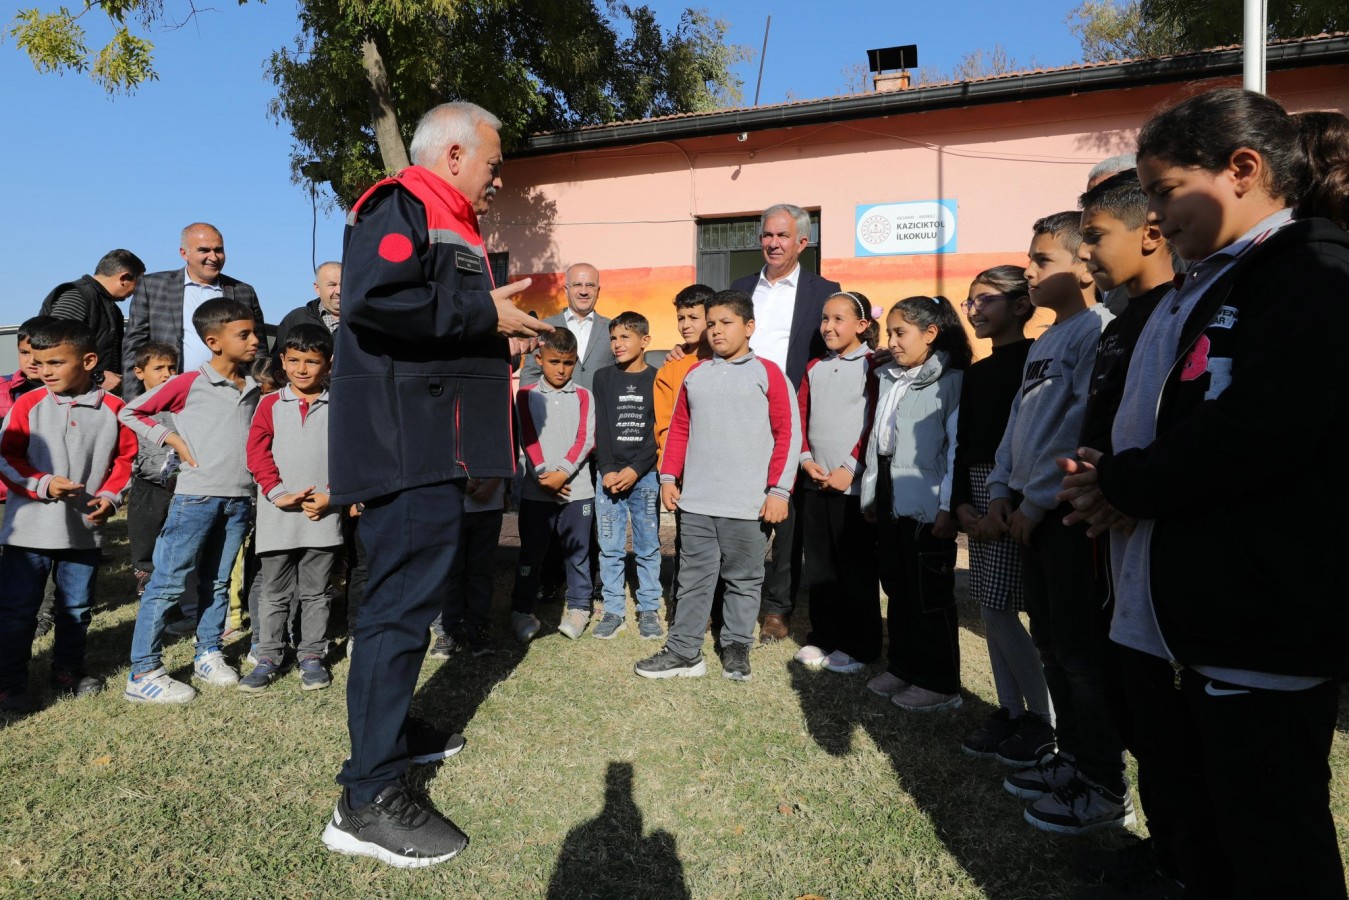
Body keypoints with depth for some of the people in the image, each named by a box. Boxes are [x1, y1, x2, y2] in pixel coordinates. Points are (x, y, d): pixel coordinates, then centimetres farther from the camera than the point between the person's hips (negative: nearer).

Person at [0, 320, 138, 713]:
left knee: (77, 607, 14)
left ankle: (68, 670, 31)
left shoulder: (112, 408, -2)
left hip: (85, 529, 1)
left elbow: (124, 459, 5)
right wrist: (43, 485, -18)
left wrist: (110, 496, -9)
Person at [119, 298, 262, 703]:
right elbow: (130, 412, 1)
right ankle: (143, 672, 3)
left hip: (239, 499, 5)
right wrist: (173, 439, -8)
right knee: (167, 582, -3)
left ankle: (208, 655, 27)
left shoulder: (253, 390, 12)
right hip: (196, 495, -5)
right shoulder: (190, 382, -4)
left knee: (217, 583, 15)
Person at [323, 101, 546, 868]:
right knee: (403, 599, -10)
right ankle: (369, 799, -2)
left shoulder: (449, 224, 24)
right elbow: (373, 298, -26)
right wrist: (485, 313, -19)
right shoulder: (401, 206, -9)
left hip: (436, 450, 11)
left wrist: (494, 341, 18)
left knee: (413, 593, 19)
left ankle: (390, 727, 36)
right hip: (408, 449, -11)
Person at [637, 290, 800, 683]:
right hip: (695, 502, 4)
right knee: (693, 578, 9)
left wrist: (779, 490, -10)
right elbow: (678, 429, 16)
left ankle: (736, 649, 23)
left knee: (743, 580, 9)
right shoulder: (694, 375, 12)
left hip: (748, 504, -3)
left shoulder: (767, 373, -1)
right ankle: (683, 652, 17)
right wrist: (669, 477, 8)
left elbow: (788, 434, -4)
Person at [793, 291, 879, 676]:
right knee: (817, 565, 12)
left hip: (854, 484, -6)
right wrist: (806, 459, -3)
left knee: (856, 568, 2)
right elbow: (800, 418, 12)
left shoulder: (872, 365, -5)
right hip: (815, 483, 6)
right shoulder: (814, 367, 13)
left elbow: (876, 423, -11)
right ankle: (823, 637, 24)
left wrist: (851, 468, -15)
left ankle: (860, 647, 13)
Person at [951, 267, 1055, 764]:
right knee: (991, 611, 10)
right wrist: (962, 504, 0)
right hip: (980, 499, 8)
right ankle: (1010, 710, 22)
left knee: (1000, 611, -6)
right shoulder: (976, 374, 15)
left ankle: (1045, 720, 11)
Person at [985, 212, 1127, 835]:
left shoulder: (1099, 330, -12)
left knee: (1082, 651, -2)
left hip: (1070, 515, -9)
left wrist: (1035, 503, -16)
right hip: (1033, 515, 9)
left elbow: (1083, 431, -20)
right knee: (1052, 644, 16)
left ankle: (1105, 790, 11)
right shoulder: (1043, 342, 17)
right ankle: (1073, 759, 30)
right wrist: (1002, 489, 8)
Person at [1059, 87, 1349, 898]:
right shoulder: (1195, 291, 19)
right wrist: (1111, 479, -1)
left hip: (1259, 630, -9)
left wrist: (1124, 484, -11)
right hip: (1163, 619, 9)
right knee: (1187, 830, 21)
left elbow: (1254, 433, -26)